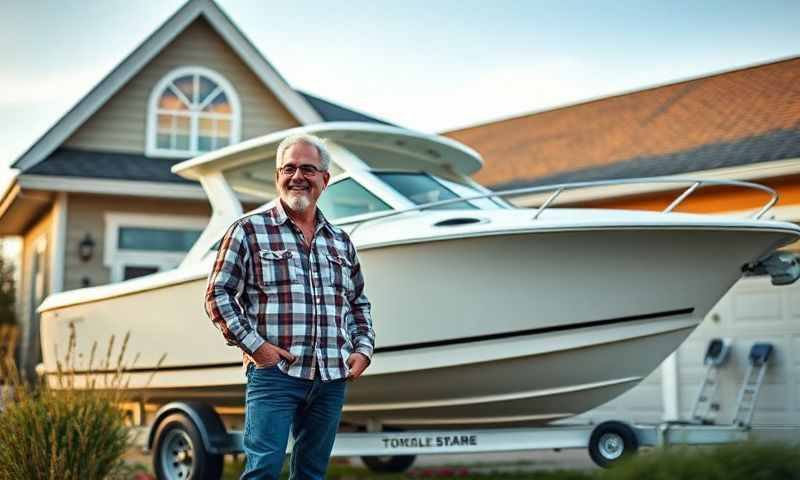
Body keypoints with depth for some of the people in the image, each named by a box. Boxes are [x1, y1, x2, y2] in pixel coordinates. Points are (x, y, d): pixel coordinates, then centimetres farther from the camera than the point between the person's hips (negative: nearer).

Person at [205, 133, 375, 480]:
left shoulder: (341, 242, 18)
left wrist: (364, 348, 10)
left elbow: (359, 303, 26)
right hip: (273, 373, -5)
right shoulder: (249, 230, 3)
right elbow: (218, 294, -1)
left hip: (332, 379, 5)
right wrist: (253, 344, -10)